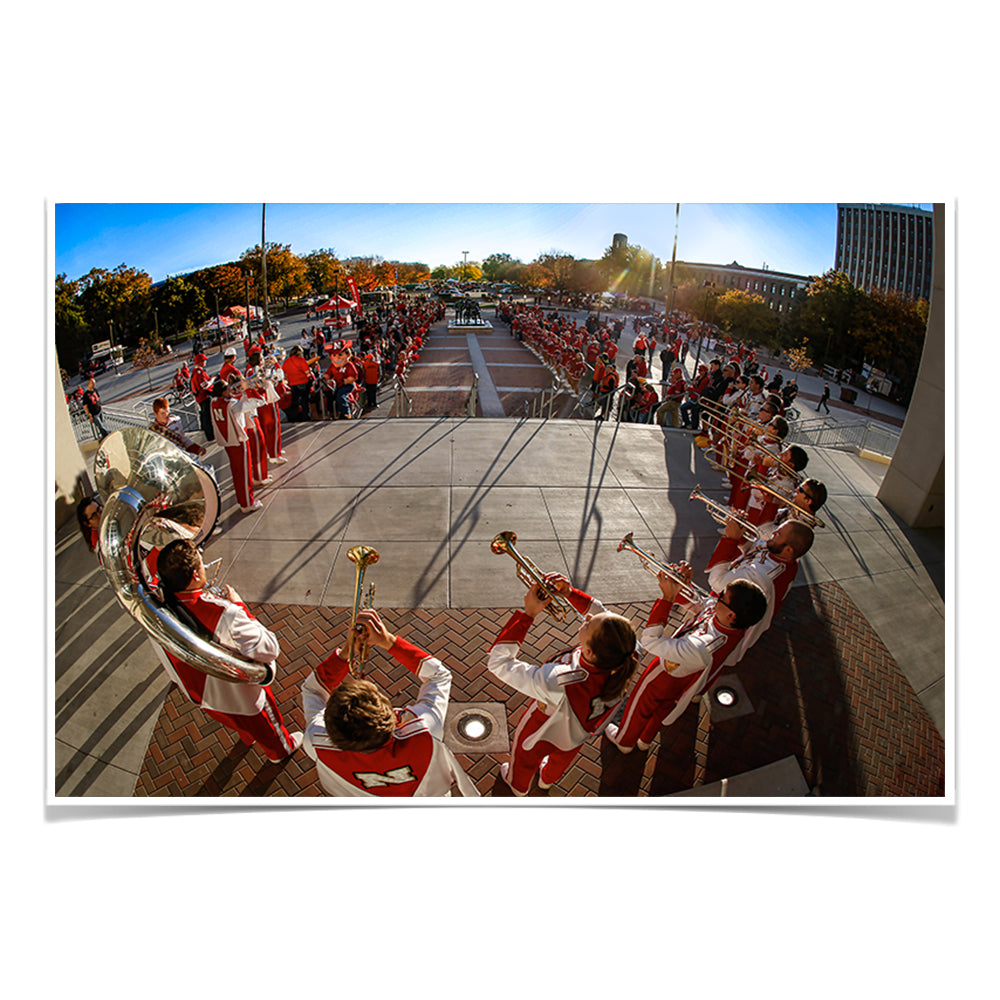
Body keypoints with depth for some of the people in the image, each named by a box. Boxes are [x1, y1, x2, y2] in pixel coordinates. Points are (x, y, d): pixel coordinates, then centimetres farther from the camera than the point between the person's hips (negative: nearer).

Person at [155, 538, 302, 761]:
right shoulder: (224, 616, -45)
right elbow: (269, 649, -36)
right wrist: (239, 605, -28)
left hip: (196, 691, 6)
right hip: (238, 695, -6)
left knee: (236, 722, 40)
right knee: (265, 724, 30)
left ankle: (248, 738, 71)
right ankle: (281, 749, 59)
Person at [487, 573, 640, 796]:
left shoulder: (556, 683, -52)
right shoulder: (628, 658, -38)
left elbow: (498, 661, -40)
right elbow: (603, 615, -17)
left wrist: (527, 614, -39)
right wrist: (571, 593, -25)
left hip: (543, 736, -4)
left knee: (525, 758, 35)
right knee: (563, 757, 40)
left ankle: (518, 786, 68)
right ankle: (548, 779, 73)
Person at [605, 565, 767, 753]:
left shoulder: (700, 649, -51)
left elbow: (649, 640, -44)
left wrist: (667, 597, -47)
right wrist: (684, 582, -29)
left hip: (665, 680, -6)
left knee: (639, 707, 26)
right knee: (663, 708, 35)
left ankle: (625, 742, 57)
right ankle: (645, 740, 64)